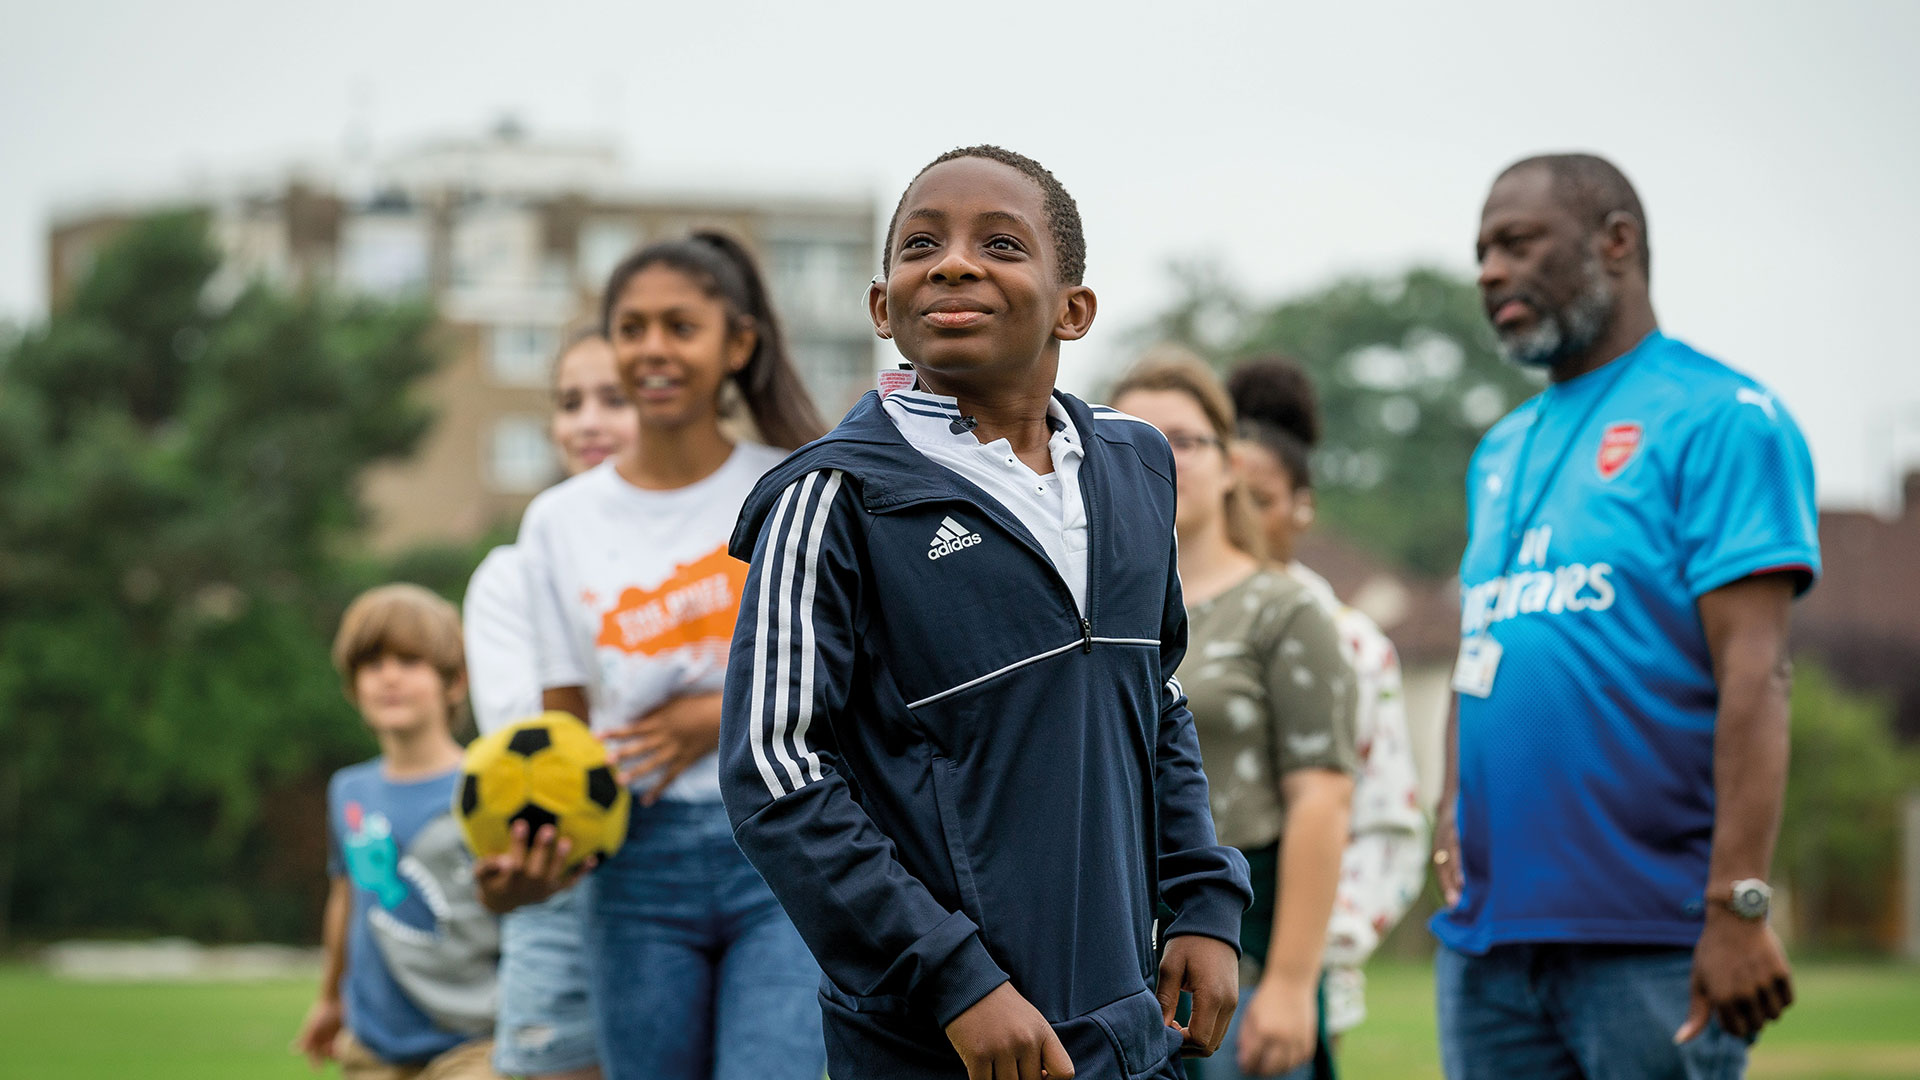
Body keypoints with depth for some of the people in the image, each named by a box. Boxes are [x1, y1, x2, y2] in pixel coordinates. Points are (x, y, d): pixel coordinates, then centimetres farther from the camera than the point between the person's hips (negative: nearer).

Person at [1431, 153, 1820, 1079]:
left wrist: (1738, 906, -22)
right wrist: (1455, 818, 6)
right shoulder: (1502, 452, 19)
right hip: (1487, 934, 7)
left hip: (1650, 940, -7)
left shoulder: (1716, 418, -6)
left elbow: (1752, 673, -14)